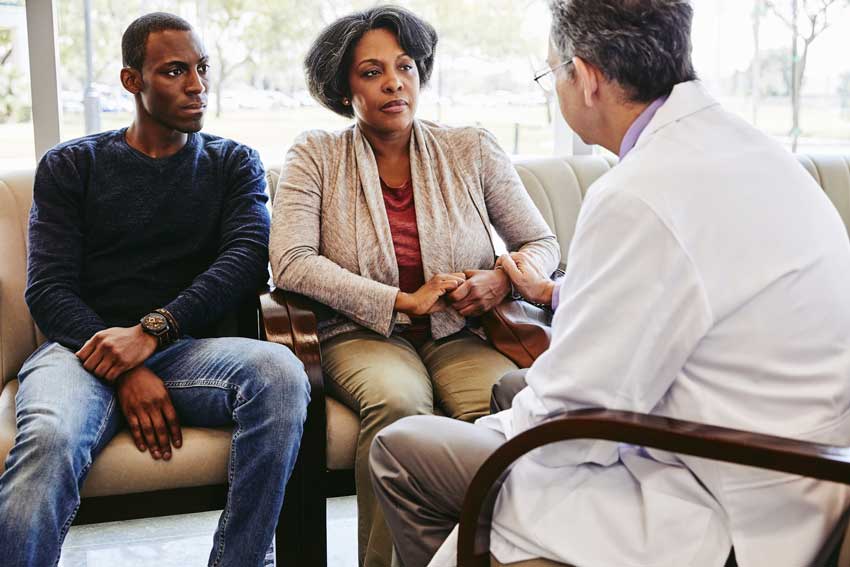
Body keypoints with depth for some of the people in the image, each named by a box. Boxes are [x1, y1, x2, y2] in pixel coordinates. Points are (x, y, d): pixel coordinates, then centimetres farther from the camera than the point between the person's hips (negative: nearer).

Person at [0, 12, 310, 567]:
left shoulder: (234, 162, 17)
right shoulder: (71, 166, 13)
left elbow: (248, 258, -2)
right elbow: (48, 290, 2)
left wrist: (153, 330, -17)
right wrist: (124, 373, -15)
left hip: (187, 348, 1)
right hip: (84, 348, -1)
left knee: (281, 371, -32)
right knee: (48, 440, -36)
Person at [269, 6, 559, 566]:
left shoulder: (472, 150, 7)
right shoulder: (317, 156, 3)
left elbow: (543, 245, 13)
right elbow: (291, 263, -10)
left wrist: (502, 279, -12)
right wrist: (405, 301, -14)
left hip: (460, 335, 2)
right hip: (364, 335, -1)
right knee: (398, 401, -36)